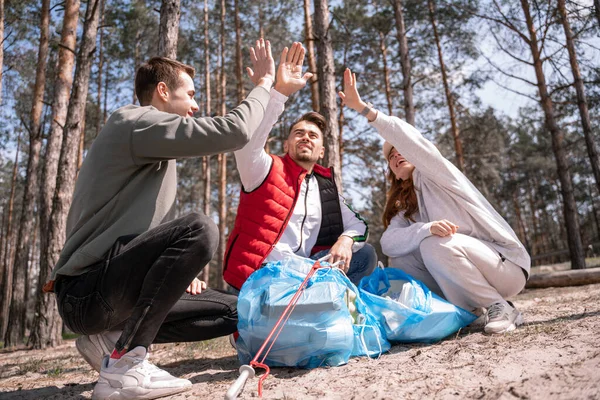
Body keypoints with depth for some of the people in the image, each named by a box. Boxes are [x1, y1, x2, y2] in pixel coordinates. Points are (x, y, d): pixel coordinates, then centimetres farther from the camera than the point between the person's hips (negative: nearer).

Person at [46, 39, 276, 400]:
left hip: (111, 288, 9)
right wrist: (264, 83, -3)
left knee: (234, 311, 5)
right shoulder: (137, 123, -10)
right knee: (199, 229, -31)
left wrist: (180, 269, 4)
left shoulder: (154, 152, 20)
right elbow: (233, 132, -20)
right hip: (85, 291, -9)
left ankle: (113, 338, 4)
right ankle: (124, 366, -20)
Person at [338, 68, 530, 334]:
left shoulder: (434, 175, -7)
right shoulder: (404, 208, 9)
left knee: (435, 245, -32)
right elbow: (388, 242, -12)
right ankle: (471, 309, -4)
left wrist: (363, 108, -31)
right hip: (465, 278, 7)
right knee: (399, 261, -10)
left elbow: (410, 139, -27)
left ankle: (501, 308, -12)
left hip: (506, 264, -6)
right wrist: (427, 228, -30)